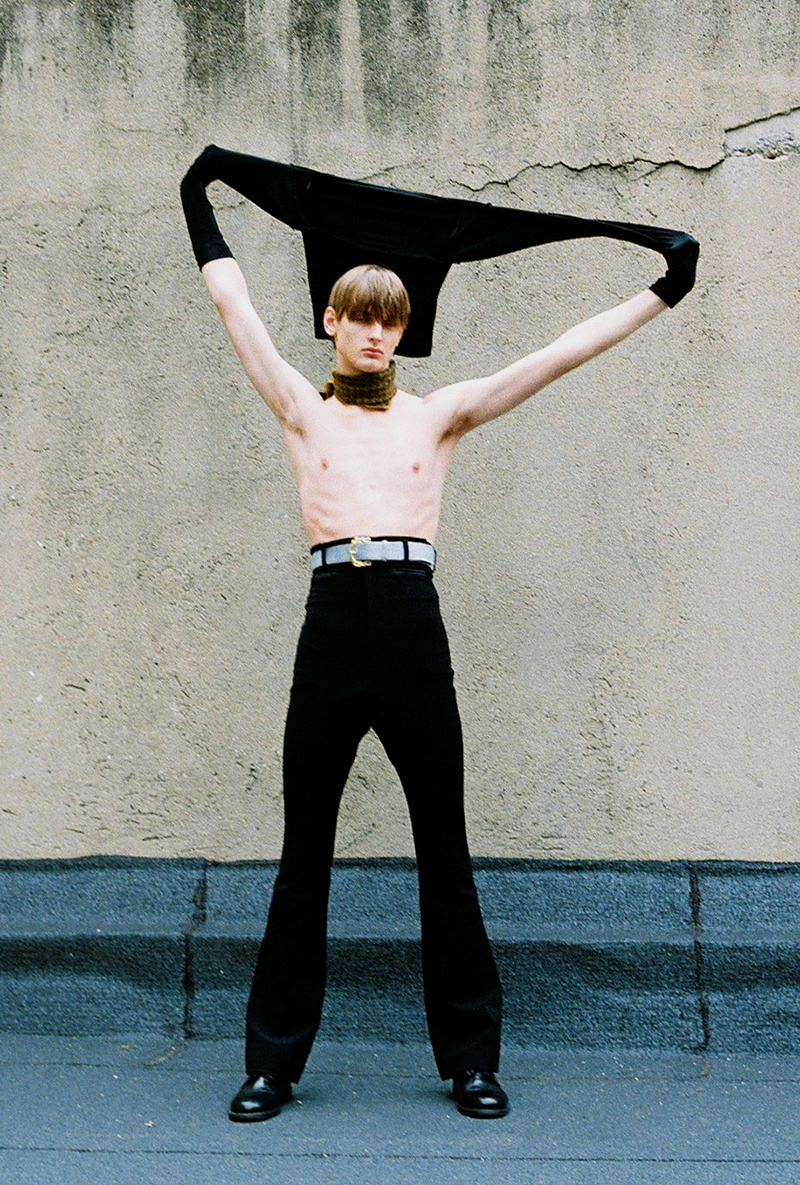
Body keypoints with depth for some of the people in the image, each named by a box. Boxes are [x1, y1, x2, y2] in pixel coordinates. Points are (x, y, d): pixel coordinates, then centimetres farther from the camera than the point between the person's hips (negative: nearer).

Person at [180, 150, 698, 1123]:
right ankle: (273, 1061, 18)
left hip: (413, 624, 0)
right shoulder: (303, 413, 13)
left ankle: (471, 1058, 18)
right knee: (304, 859, 6)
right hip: (333, 621, 0)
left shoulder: (437, 416, 12)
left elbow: (556, 357, 8)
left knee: (444, 855, 6)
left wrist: (658, 295, 5)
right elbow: (235, 308, 12)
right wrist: (201, 210, 18)